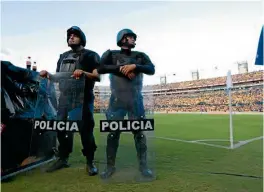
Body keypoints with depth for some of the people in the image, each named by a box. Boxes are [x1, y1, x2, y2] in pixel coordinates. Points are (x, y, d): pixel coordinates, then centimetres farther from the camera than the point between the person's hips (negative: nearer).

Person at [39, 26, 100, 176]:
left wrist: (84, 73, -24)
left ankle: (90, 162, 6)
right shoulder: (63, 56, 24)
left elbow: (98, 77, -6)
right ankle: (63, 159, 21)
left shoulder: (90, 55, 5)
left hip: (83, 97, -6)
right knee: (62, 128, 7)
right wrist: (48, 75, 4)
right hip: (65, 97, 6)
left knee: (85, 129, -6)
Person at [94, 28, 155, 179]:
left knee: (139, 132, 4)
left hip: (136, 100, 2)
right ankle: (110, 166, 17)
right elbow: (100, 68, -11)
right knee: (113, 133, 2)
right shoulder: (111, 54, 5)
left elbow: (152, 69, -5)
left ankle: (143, 165, 17)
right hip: (117, 100, -1)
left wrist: (134, 66, -20)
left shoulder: (140, 55, 10)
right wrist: (121, 68, -17)